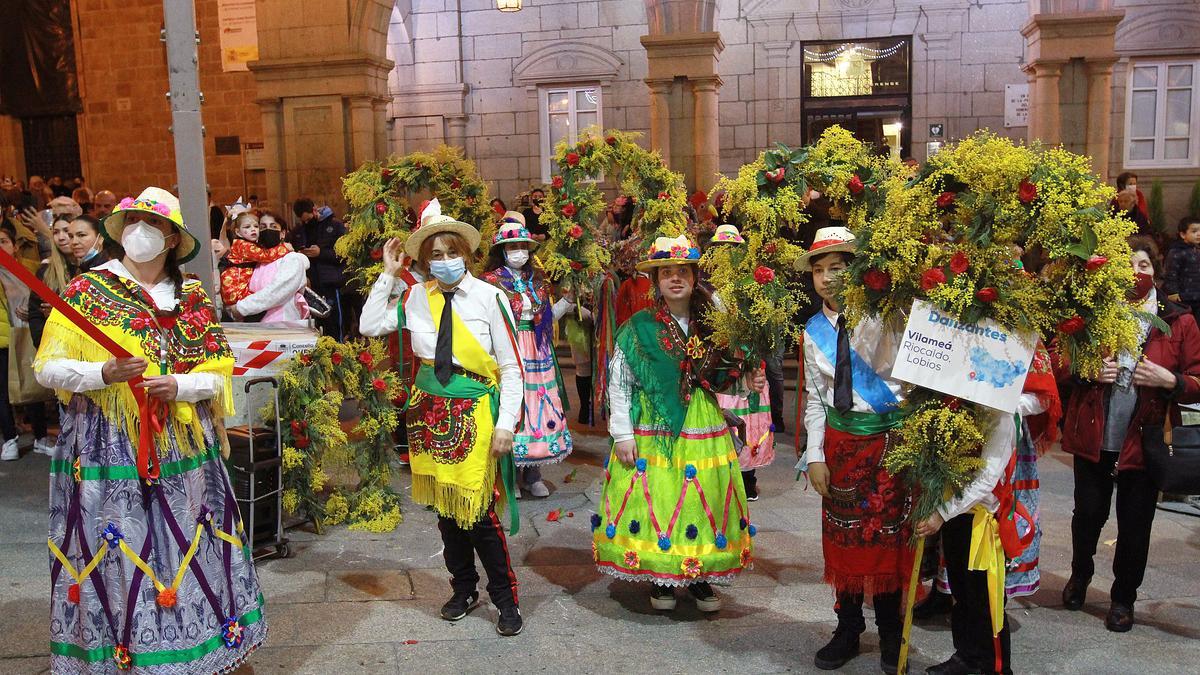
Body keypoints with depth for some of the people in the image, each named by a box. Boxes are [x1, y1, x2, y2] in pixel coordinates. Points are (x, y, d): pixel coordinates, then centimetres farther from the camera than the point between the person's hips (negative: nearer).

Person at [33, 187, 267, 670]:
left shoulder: (193, 299, 7)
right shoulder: (87, 290, 1)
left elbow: (219, 376, 6)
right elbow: (48, 368, -3)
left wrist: (179, 385, -14)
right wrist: (106, 373, -20)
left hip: (183, 450, 2)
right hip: (106, 453, -2)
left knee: (187, 555, 8)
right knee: (115, 558, 1)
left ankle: (199, 646, 25)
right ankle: (115, 652, 21)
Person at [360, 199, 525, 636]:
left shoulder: (490, 297, -10)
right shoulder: (418, 297, 1)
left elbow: (511, 368, -9)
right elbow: (370, 326, 7)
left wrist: (506, 425, -13)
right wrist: (387, 275, 2)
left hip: (474, 413, -4)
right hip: (430, 411, 5)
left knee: (477, 510, -7)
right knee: (444, 507, 14)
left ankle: (505, 599, 12)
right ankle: (464, 590, 32)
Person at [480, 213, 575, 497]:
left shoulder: (537, 281, 14)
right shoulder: (491, 281, -3)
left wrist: (567, 302, 8)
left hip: (537, 353, 5)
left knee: (538, 405, 5)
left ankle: (533, 475, 15)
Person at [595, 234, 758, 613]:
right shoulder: (639, 327, -5)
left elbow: (719, 378, 12)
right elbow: (618, 383, -5)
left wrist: (747, 379, -8)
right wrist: (623, 434, -9)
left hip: (702, 430, 3)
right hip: (652, 432, -3)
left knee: (701, 501, 7)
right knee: (654, 500, 3)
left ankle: (699, 576, 25)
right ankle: (659, 577, 22)